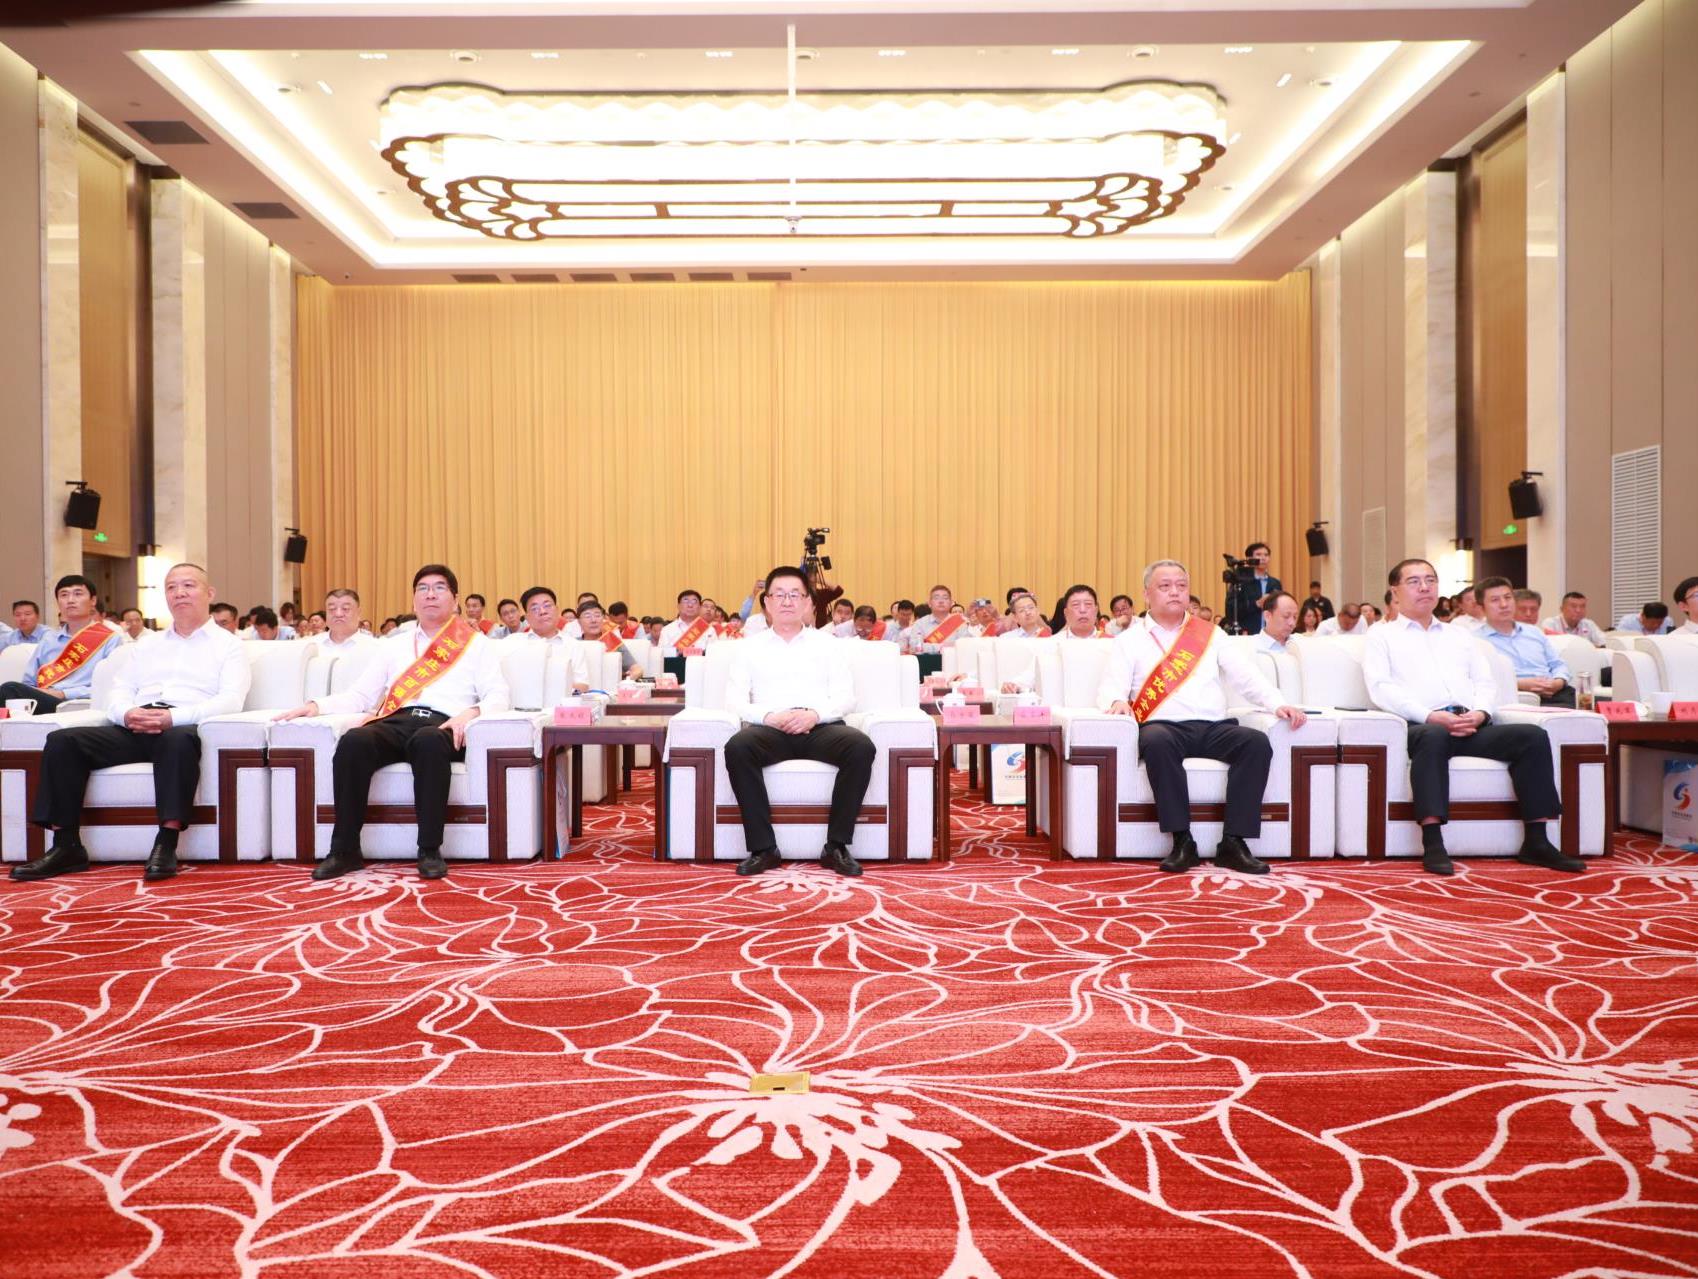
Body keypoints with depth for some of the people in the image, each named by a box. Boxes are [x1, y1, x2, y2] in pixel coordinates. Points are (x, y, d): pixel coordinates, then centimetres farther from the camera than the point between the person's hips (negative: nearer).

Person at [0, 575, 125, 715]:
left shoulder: (111, 639, 9)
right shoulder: (49, 639, 28)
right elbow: (28, 683, 24)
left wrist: (64, 694, -14)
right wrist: (30, 696, -1)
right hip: (44, 703, 5)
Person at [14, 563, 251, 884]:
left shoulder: (228, 644, 12)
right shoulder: (147, 647, 30)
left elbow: (230, 700, -5)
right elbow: (118, 692, 19)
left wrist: (173, 717, -20)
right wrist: (128, 714, -7)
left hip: (183, 727, -5)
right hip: (134, 730, 6)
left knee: (179, 740, -40)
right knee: (62, 741, -17)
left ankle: (166, 846, -38)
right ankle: (66, 846, -15)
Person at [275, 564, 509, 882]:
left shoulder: (478, 643, 18)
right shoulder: (393, 645, 29)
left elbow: (497, 696, 6)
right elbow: (360, 696, 22)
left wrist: (471, 712, -16)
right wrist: (317, 706, 4)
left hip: (441, 725, -3)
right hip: (396, 721, 3)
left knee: (428, 741, -40)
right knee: (353, 741, -31)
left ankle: (430, 851, -32)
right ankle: (345, 850, -23)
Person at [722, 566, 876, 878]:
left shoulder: (828, 644, 18)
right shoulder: (750, 647, 17)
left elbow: (846, 698, 7)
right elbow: (734, 700, 6)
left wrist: (814, 714, -14)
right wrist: (768, 716, -14)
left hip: (821, 727, 1)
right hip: (769, 729, 0)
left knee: (861, 747, -31)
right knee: (737, 747, -34)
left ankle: (836, 845, -21)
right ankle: (763, 847, -25)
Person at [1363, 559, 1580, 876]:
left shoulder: (1460, 636, 30)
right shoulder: (1382, 636, 14)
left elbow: (1486, 683, 20)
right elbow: (1381, 689, -2)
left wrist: (1479, 713, -5)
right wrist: (1430, 716, -16)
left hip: (1472, 727, 5)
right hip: (1421, 726, -5)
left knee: (1532, 735, -20)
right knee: (1434, 736, -39)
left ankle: (1536, 841, -18)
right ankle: (1432, 844, -40)